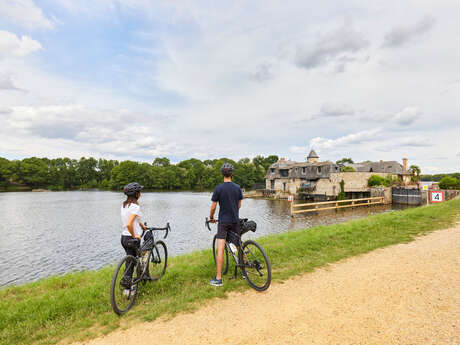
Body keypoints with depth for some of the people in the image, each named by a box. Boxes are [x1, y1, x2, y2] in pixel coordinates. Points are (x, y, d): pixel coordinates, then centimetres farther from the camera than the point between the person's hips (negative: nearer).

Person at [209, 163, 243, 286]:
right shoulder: (237, 188, 0)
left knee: (220, 249, -3)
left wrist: (211, 218, 11)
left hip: (223, 221, -4)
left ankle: (218, 278, 0)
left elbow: (213, 207, -6)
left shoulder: (218, 188, -11)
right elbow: (239, 205, 9)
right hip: (235, 221, 4)